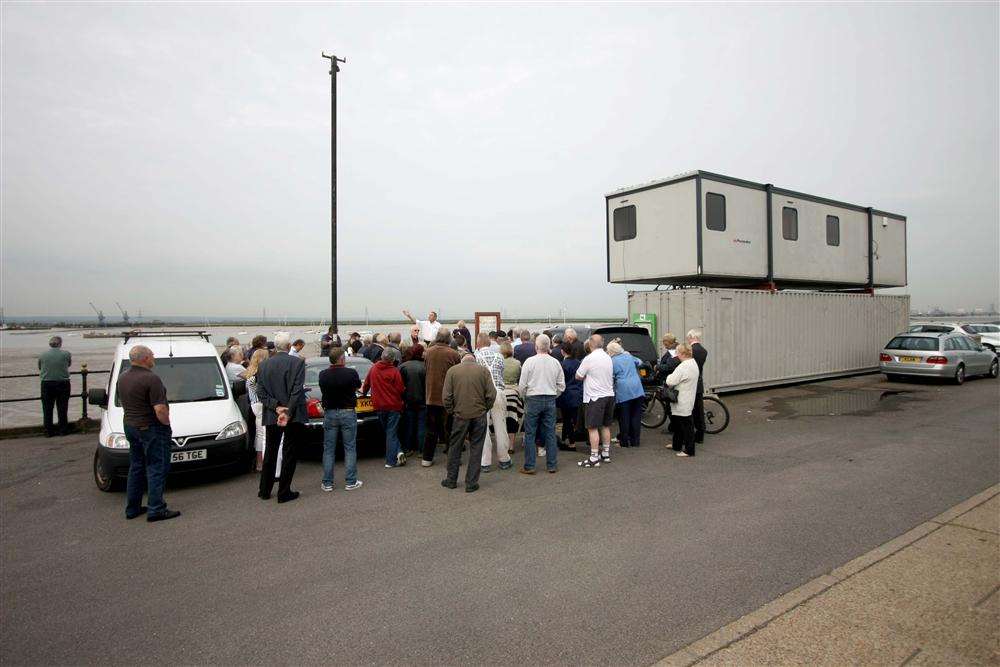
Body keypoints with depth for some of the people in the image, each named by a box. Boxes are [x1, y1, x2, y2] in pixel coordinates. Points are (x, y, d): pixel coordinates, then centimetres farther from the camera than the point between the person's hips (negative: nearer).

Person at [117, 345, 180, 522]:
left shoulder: (122, 378, 8)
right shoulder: (151, 378, -21)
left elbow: (124, 403, 17)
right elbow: (160, 409, -25)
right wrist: (166, 423, -8)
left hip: (130, 426, 9)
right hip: (151, 428, -9)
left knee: (136, 468, 17)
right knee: (156, 469, -2)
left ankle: (132, 508, 24)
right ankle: (156, 510, 0)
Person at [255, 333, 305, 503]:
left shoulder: (263, 365, 3)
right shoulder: (298, 363, -10)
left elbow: (261, 392, -2)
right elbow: (297, 391, -16)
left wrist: (276, 407, -8)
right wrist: (287, 412, -15)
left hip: (271, 417, 4)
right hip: (294, 416, -4)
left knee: (270, 454, 18)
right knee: (289, 454, 5)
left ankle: (265, 491, 26)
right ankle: (284, 493, 8)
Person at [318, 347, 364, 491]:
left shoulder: (323, 375, -6)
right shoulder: (351, 373, -14)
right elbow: (358, 387, 5)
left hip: (329, 413, 2)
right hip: (348, 413, -2)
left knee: (328, 449, 10)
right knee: (350, 448, 7)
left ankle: (327, 483, 15)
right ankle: (351, 482, 10)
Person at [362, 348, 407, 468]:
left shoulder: (373, 369, 1)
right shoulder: (394, 371, -12)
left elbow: (366, 383, 14)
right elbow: (400, 389, -11)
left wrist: (364, 391, 35)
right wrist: (401, 401, 10)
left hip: (379, 405, 3)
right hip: (393, 405, -3)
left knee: (388, 431, 16)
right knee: (392, 432, 2)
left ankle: (397, 452, 5)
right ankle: (391, 460, -1)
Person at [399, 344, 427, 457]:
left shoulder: (403, 367, -6)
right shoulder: (424, 367, -13)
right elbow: (428, 384, -9)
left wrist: (402, 399, 4)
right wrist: (427, 399, 2)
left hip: (408, 401, 2)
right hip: (422, 401, -2)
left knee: (408, 425, 13)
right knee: (422, 425, 6)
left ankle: (407, 449, 19)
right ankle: (421, 450, 9)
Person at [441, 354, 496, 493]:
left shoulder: (452, 370, 1)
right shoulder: (483, 370, 2)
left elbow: (446, 396, -5)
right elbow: (491, 394, -5)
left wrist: (451, 411, 8)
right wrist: (484, 409, 8)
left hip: (460, 415, 0)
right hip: (479, 415, 0)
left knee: (455, 448, 14)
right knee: (476, 449, 8)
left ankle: (451, 480, 24)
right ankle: (471, 483, 12)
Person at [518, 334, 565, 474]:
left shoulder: (530, 361, -8)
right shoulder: (555, 362, 2)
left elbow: (522, 385, -6)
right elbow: (562, 385, 7)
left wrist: (524, 397, 12)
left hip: (533, 399, -3)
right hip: (550, 400, 3)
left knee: (530, 434, 3)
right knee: (550, 433, 9)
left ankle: (529, 466, 6)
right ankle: (552, 465, 15)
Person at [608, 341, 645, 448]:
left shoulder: (612, 361, -4)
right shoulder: (629, 356, 12)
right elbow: (639, 362, 29)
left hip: (623, 392, -5)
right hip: (637, 390, 5)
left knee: (624, 418, 3)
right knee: (636, 416, 8)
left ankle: (624, 442, 8)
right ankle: (635, 441, 13)